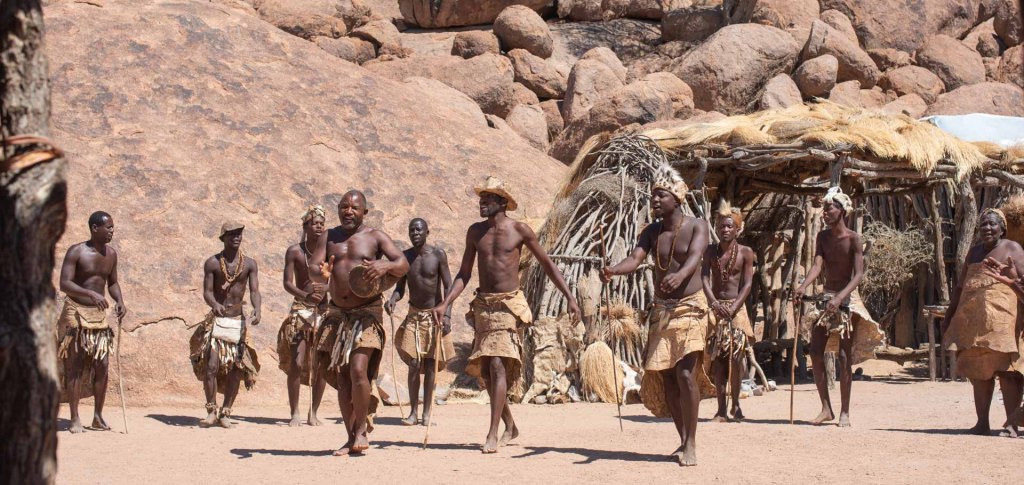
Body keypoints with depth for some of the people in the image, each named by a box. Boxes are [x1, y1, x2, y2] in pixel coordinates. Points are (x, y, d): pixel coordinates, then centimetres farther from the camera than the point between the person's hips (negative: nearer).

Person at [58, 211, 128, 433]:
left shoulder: (111, 254, 8)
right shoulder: (76, 252, -10)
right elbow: (64, 283, -18)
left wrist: (119, 301, -1)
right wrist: (91, 293, -32)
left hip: (99, 315, 5)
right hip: (76, 314, -5)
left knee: (102, 365, 1)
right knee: (75, 367, -3)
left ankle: (98, 416, 11)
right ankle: (75, 419, 0)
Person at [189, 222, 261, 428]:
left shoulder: (249, 264, 2)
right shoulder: (212, 263, -2)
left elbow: (254, 291, -7)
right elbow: (207, 291, -8)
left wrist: (256, 310, -28)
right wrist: (215, 305, -31)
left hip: (239, 320, 2)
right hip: (217, 319, -2)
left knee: (236, 369, 0)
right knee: (211, 365, -12)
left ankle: (225, 413, 10)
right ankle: (212, 412, -2)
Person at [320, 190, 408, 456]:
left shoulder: (375, 237, 2)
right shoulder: (329, 237, 10)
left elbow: (403, 265, -6)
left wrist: (386, 266, -27)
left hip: (367, 313, -4)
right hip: (338, 314, 4)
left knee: (358, 370, -17)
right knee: (343, 376, 4)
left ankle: (361, 430, -2)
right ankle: (351, 437, 10)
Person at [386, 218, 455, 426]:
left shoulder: (438, 255, -7)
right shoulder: (404, 257, 0)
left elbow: (448, 287, -6)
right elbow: (400, 287, 6)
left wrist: (447, 315, -16)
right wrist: (392, 299, -16)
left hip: (435, 316, -2)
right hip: (414, 316, 2)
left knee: (430, 364, 1)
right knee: (414, 364, -5)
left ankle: (427, 412, 5)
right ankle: (413, 412, -1)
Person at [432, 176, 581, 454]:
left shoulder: (519, 231, -3)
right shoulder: (475, 232, 8)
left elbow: (547, 264, 4)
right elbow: (464, 274, 12)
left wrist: (570, 298, -1)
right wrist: (445, 304, 1)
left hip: (509, 305, -5)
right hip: (483, 306, 5)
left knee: (498, 364, -18)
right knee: (484, 370, 8)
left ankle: (493, 434, -20)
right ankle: (510, 426, 26)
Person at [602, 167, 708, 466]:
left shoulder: (696, 227, -6)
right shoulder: (651, 232, 6)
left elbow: (695, 256, -24)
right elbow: (635, 259, -8)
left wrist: (680, 274, -47)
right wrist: (613, 270, -31)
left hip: (690, 307, -5)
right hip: (661, 309, 5)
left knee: (685, 373, -17)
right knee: (665, 376, 4)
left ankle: (691, 444, -11)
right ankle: (684, 440, 16)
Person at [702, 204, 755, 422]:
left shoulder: (745, 253, 1)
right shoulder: (711, 251, 6)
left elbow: (747, 283, -4)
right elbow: (705, 278, -4)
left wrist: (734, 307, -16)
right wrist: (715, 303, -19)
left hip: (736, 308, -2)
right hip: (715, 308, 2)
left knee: (735, 355, -11)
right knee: (717, 359, -3)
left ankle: (735, 403, 5)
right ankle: (721, 409, 0)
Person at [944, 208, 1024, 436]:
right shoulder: (974, 252, 22)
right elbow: (961, 286, 25)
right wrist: (949, 314, 23)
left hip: (1002, 315, -6)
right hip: (972, 319, 6)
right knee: (978, 370, 5)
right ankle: (982, 423, 8)